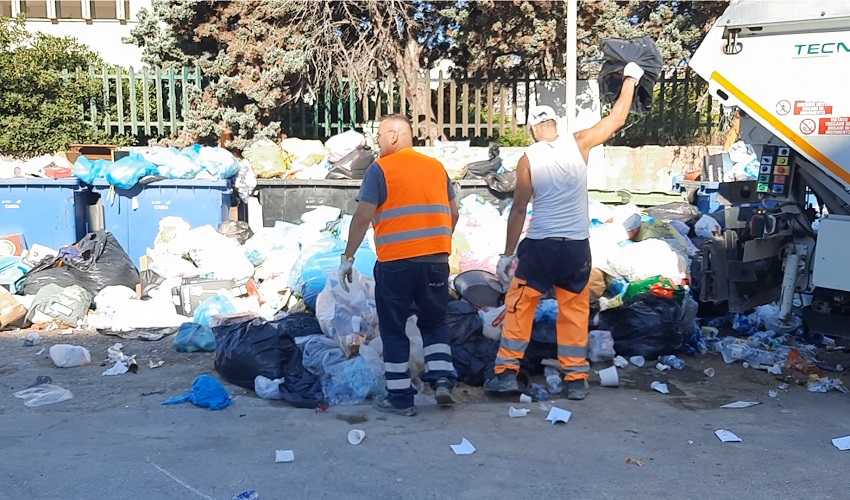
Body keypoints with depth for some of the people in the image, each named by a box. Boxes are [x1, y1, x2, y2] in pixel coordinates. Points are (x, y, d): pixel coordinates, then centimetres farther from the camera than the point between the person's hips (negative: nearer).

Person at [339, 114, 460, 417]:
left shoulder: (380, 169, -4)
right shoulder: (436, 167, 11)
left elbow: (363, 216, -10)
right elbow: (453, 214, 14)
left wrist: (348, 257, -3)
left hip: (395, 261, -4)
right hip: (436, 259, 4)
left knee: (394, 328, 9)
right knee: (434, 321, 21)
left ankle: (400, 397, 14)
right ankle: (442, 378, 6)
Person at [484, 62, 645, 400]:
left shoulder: (528, 159, -3)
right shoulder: (578, 144, -1)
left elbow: (519, 210, -2)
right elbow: (617, 119, 11)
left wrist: (507, 254, 5)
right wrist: (630, 80, 25)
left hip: (539, 245, -2)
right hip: (577, 246, 2)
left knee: (519, 307, 10)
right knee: (575, 311, 12)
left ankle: (506, 372, 10)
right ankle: (576, 379, 15)